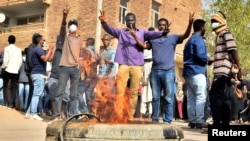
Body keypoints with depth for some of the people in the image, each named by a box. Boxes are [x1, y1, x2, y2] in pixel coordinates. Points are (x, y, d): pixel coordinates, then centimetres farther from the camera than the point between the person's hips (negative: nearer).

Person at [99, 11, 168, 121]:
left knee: (134, 92, 4)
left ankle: (130, 115, 11)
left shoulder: (142, 32, 11)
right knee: (120, 91, -4)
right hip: (123, 65, 0)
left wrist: (162, 33, -27)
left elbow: (152, 34, -6)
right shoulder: (121, 32, 11)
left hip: (137, 66, 0)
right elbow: (110, 29, -4)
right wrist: (104, 22, -26)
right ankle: (119, 115, 1)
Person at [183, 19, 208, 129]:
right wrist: (207, 59, -1)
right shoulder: (198, 39, -7)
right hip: (197, 72, -10)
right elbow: (200, 54, -19)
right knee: (201, 96, -10)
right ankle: (199, 120, -14)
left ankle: (192, 120, 6)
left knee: (191, 97, 6)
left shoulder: (189, 40, 22)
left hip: (188, 72, 10)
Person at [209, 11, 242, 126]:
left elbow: (233, 51, -15)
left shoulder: (225, 33, -5)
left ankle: (217, 124, -16)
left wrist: (239, 69, -21)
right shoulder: (220, 35, 23)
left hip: (223, 71, -10)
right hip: (222, 72, 10)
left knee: (214, 96, -14)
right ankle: (225, 124, 13)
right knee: (224, 98, 10)